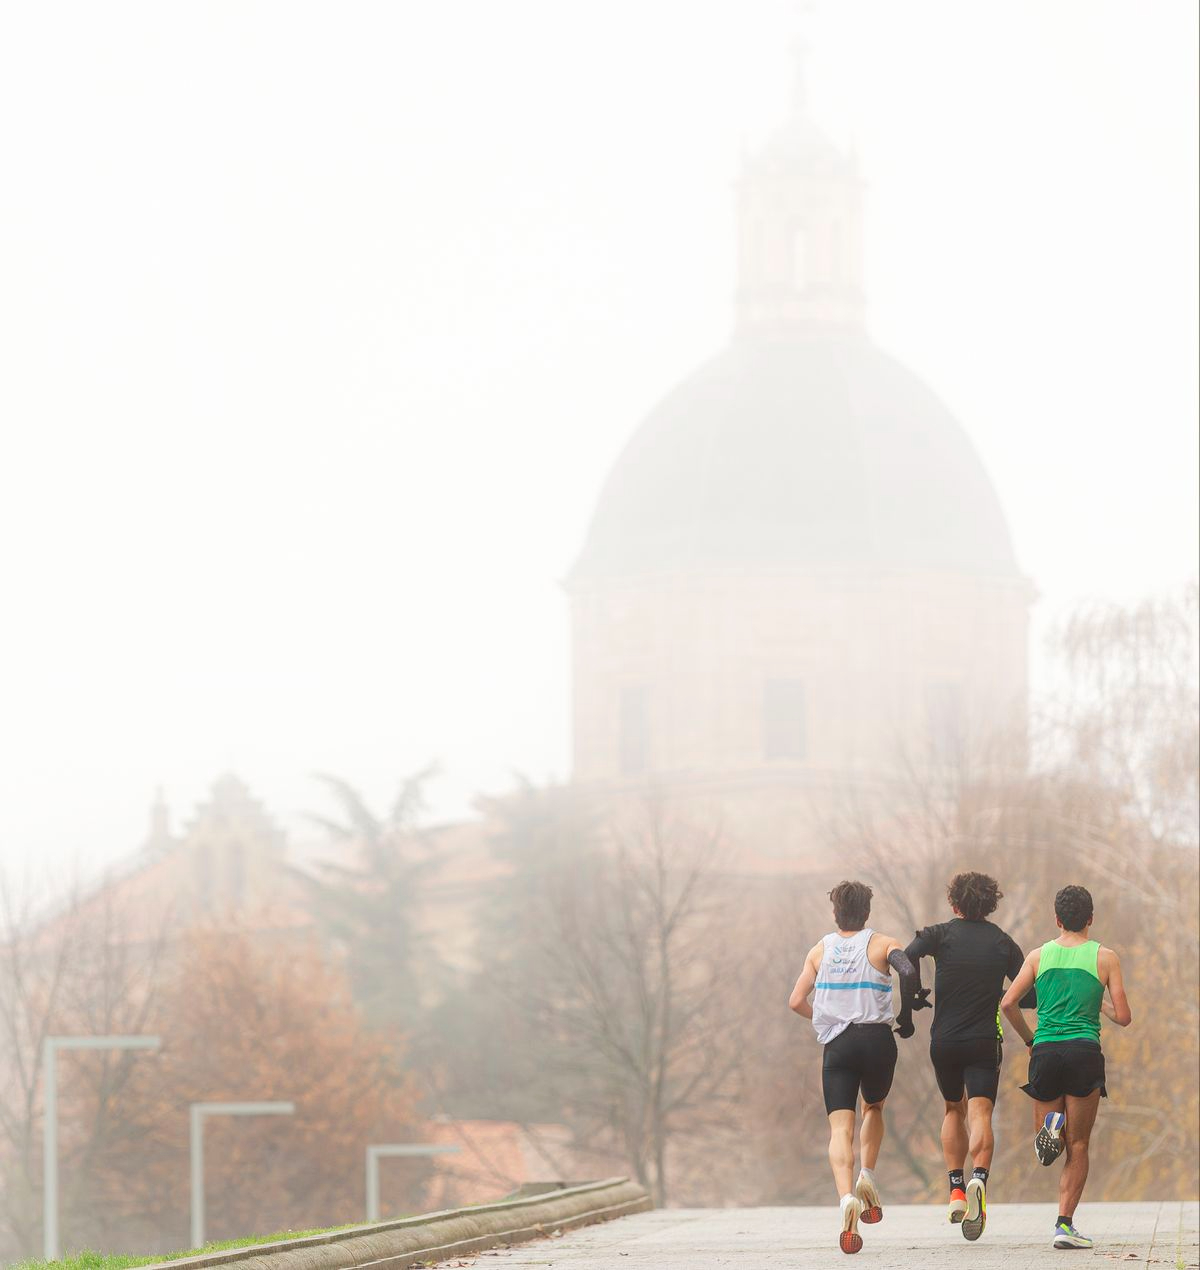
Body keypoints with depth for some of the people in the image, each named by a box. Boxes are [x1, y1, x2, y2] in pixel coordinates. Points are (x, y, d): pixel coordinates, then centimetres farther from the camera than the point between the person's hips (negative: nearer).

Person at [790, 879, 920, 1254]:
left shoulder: (820, 951, 11)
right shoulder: (881, 944, 4)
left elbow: (796, 1001, 8)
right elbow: (909, 972, -17)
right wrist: (906, 1015, -3)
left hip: (836, 1044, 0)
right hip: (877, 1039, 0)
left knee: (840, 1128, -8)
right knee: (873, 1109, 28)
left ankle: (847, 1197, -30)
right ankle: (868, 1177, 9)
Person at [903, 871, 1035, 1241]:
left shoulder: (941, 934, 1)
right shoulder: (1003, 942, 5)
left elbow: (908, 956, -19)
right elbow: (1030, 995, 3)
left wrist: (914, 996, -3)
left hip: (944, 1041, 1)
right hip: (985, 1041, -1)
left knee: (954, 1110, 22)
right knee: (980, 1113, -11)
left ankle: (956, 1190, 15)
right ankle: (979, 1180, -38)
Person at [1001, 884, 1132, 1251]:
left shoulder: (1039, 955, 8)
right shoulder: (1105, 957, 3)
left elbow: (1008, 1003, -1)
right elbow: (1123, 1017, 3)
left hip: (1045, 1052, 2)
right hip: (1084, 1052, -2)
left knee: (1051, 1147, 16)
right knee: (1078, 1146, 5)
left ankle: (1051, 1124, -20)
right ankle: (1065, 1223, -5)